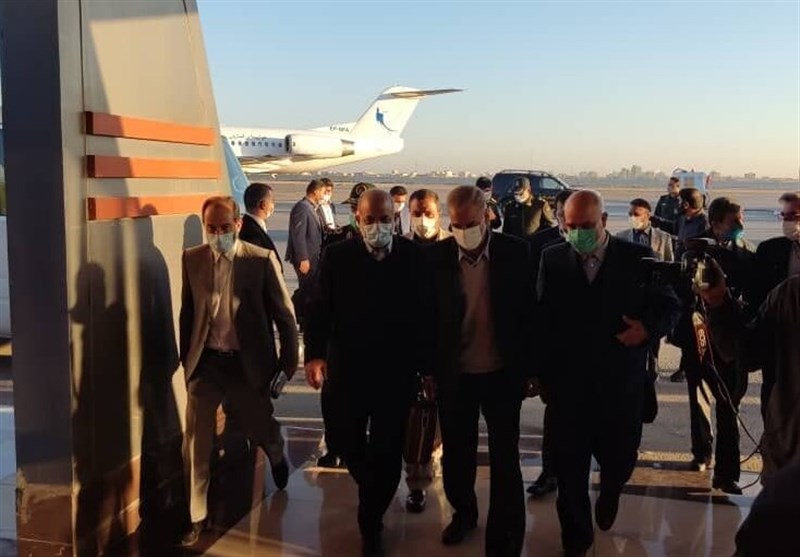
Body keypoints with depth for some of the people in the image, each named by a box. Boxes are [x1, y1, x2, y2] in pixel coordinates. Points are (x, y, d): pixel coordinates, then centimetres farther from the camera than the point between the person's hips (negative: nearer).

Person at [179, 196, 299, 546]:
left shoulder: (262, 260, -10)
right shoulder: (192, 259, -1)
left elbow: (284, 314, -4)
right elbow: (187, 312, 10)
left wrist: (288, 362, -3)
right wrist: (186, 358, 11)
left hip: (247, 364, -2)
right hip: (205, 363, 2)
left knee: (260, 431, 15)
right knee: (195, 444, 3)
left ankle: (276, 455, 52)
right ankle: (197, 517, 20)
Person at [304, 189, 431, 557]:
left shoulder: (414, 256, -6)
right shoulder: (337, 256, -4)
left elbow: (425, 312, -4)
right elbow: (321, 308, -4)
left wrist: (427, 365, -4)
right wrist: (315, 354, -15)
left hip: (396, 371, -1)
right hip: (348, 368, 1)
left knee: (387, 450, 6)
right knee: (349, 442, 14)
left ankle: (371, 524, 24)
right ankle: (373, 495, 45)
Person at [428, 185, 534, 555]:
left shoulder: (514, 252, -8)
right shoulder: (437, 255, -6)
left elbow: (528, 311, -2)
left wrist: (530, 368, 0)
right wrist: (428, 369, 1)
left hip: (502, 373, -1)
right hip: (453, 374, 1)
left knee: (505, 461, 5)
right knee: (456, 455, 15)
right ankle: (464, 512, 41)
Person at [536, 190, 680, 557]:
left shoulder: (638, 258, -3)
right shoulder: (552, 259, 0)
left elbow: (670, 306, 4)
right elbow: (540, 318, 1)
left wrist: (649, 328, -17)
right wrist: (543, 375, -2)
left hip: (621, 385, 0)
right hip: (568, 385, 0)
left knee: (620, 461, 15)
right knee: (569, 470, 8)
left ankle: (608, 494, 52)